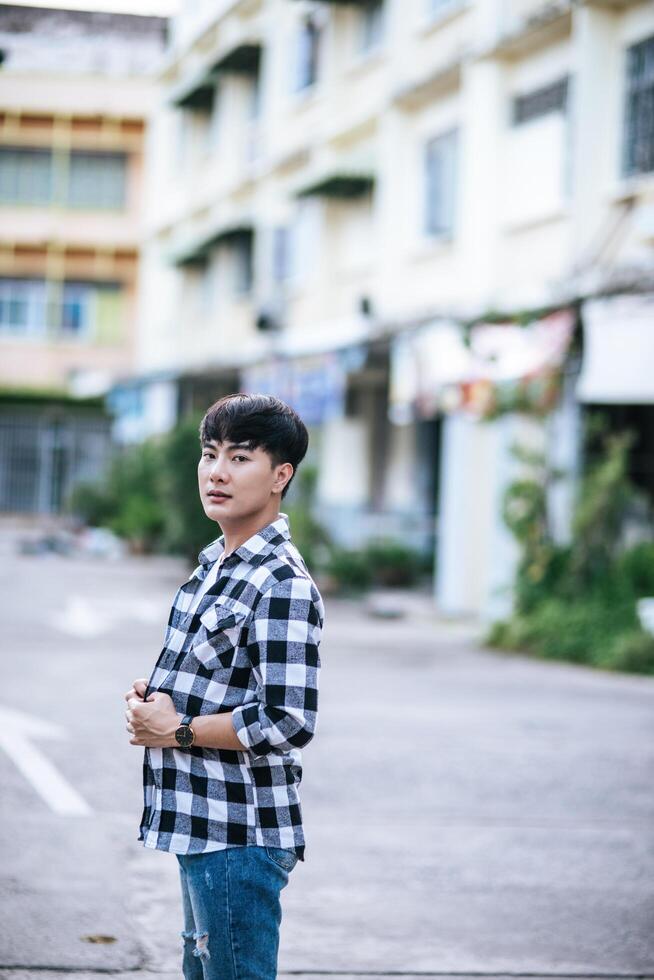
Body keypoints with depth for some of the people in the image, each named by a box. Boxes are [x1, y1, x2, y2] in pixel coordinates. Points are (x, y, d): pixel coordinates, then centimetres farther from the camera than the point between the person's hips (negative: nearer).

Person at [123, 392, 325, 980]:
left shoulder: (283, 584, -19)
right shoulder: (215, 564, 12)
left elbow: (288, 723, -26)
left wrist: (177, 730, -16)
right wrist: (151, 696, 5)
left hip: (241, 837, -10)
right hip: (200, 823, 10)